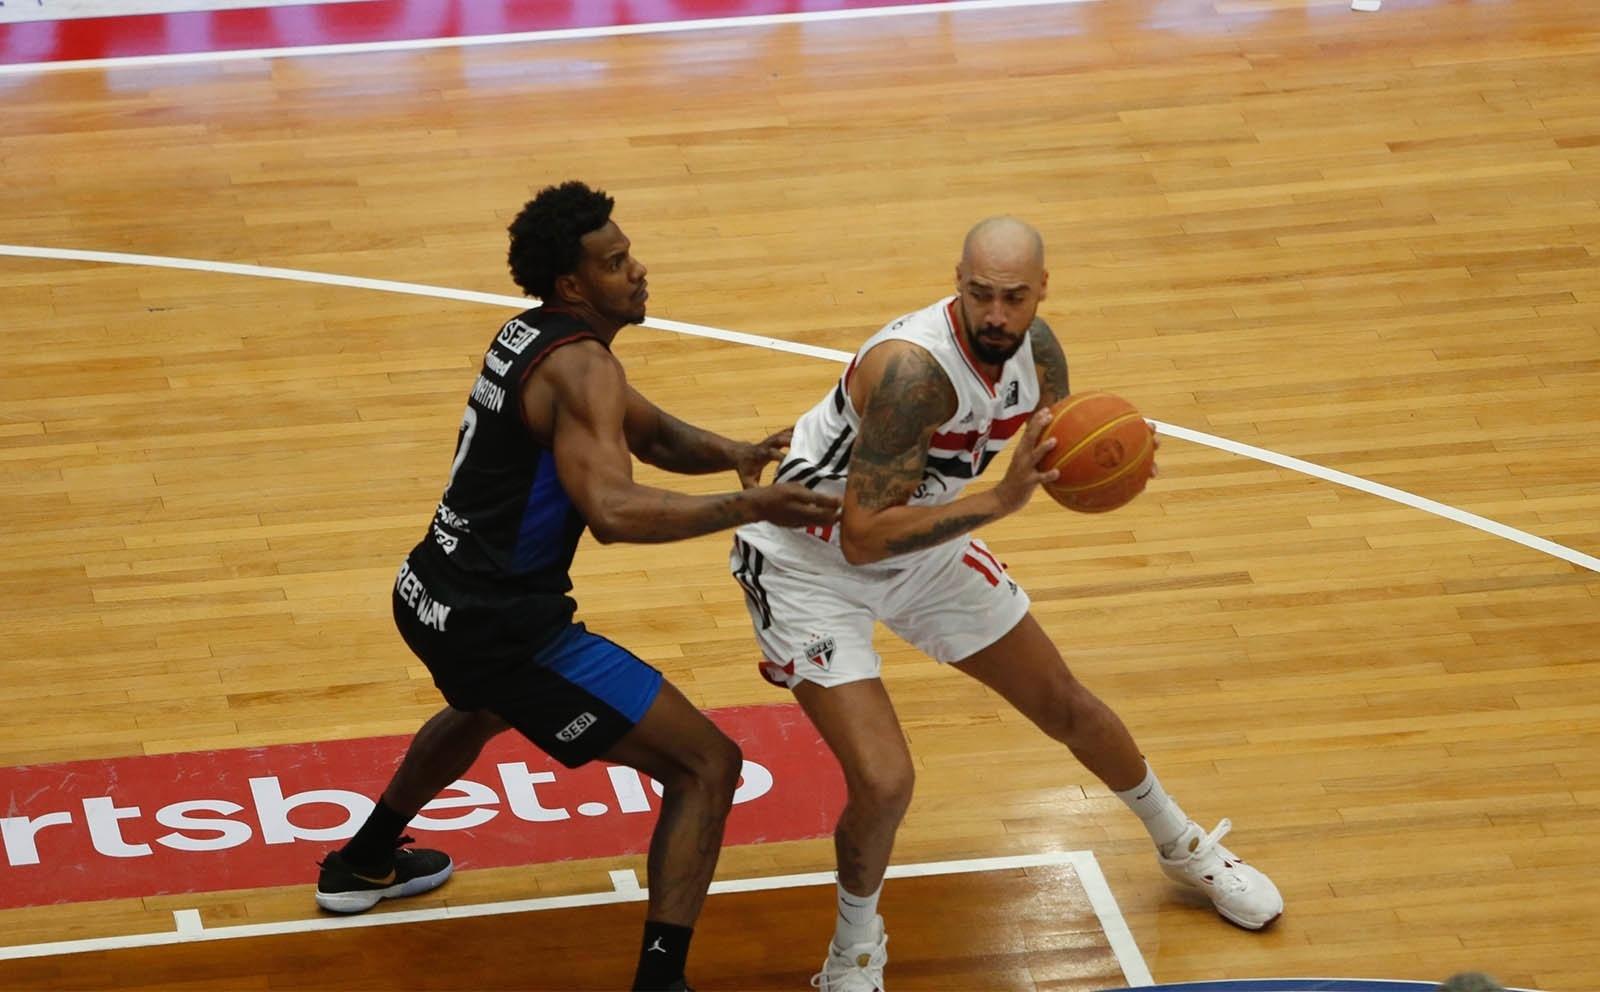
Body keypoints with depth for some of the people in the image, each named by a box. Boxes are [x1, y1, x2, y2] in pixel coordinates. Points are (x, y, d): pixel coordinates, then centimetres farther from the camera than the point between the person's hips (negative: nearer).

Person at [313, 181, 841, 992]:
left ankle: (366, 863, 62)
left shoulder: (530, 336, 10)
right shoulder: (579, 365, -19)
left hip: (432, 597, 10)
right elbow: (613, 511, -34)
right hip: (500, 627, -10)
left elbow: (650, 433, 18)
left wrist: (728, 454, -1)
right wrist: (748, 507, -32)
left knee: (486, 707, 45)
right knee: (707, 766, -7)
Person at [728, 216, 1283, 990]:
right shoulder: (913, 369, -37)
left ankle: (1183, 846, 43)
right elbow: (863, 538, -37)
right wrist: (997, 502, -44)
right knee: (882, 784, -18)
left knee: (1065, 705, 17)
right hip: (812, 565, -7)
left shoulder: (1035, 348, -13)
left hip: (922, 545, 7)